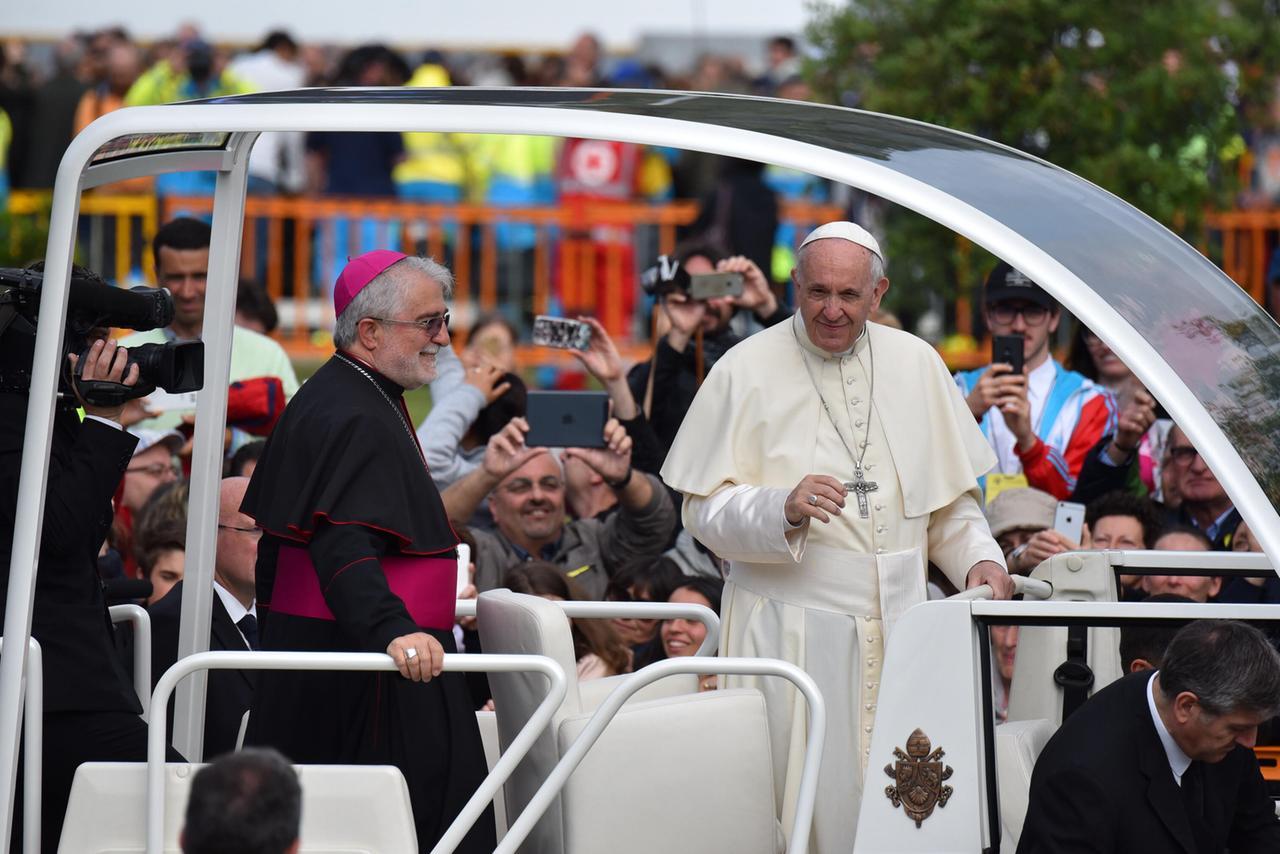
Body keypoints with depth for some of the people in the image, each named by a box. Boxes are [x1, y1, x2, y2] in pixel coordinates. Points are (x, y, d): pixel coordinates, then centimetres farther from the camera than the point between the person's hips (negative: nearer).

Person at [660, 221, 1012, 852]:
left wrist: (977, 558, 1)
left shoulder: (915, 363, 10)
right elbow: (704, 511, -5)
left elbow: (949, 493, 18)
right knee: (803, 796, -8)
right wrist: (784, 508, -22)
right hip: (791, 629, -4)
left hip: (897, 625, 4)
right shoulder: (748, 370, -2)